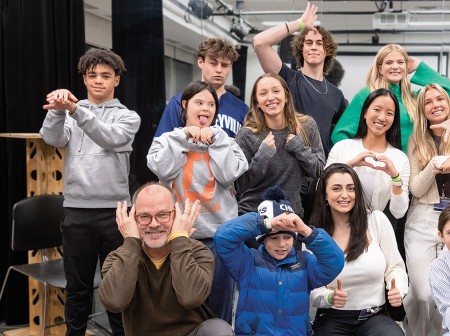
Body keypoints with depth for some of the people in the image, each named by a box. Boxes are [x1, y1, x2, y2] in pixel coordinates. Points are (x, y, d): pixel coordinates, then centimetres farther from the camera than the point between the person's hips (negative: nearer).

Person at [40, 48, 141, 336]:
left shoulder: (128, 116, 5)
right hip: (77, 210, 1)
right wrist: (57, 110, -30)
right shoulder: (70, 113, 10)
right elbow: (53, 139, -10)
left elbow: (110, 138, -16)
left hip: (114, 210, -1)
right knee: (78, 286, 10)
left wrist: (76, 111, -30)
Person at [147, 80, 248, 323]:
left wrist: (215, 137, -7)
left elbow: (228, 175, -9)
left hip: (219, 233, 1)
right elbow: (162, 169, -13)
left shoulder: (224, 142, 7)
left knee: (219, 304, 10)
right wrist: (183, 135, -9)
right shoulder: (167, 140, 6)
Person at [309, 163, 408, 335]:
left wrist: (398, 291, -16)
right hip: (332, 320, 0)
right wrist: (330, 297, -22)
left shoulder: (377, 220, -2)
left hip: (375, 316, 0)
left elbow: (395, 267, 5)